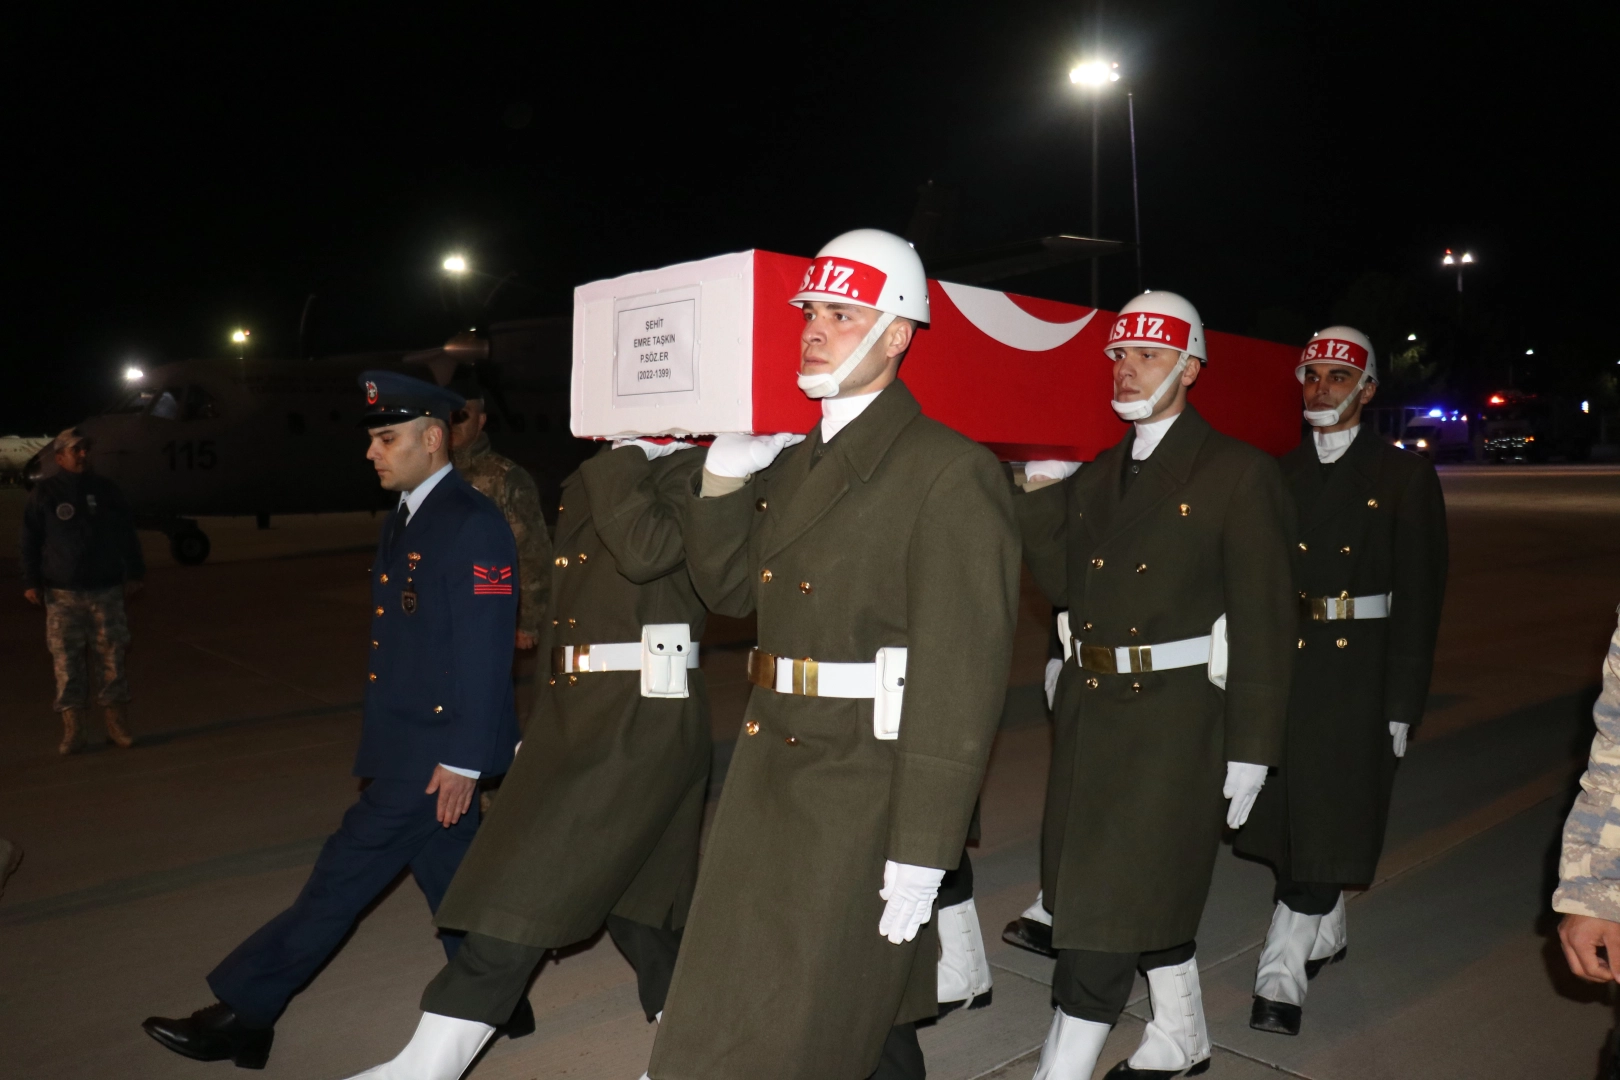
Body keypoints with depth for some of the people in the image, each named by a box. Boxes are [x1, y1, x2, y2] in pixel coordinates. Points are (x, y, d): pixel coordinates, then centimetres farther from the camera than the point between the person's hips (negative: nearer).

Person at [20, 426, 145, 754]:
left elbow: (126, 534, 13)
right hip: (63, 594, -1)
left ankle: (117, 725, 10)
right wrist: (31, 582, -1)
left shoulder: (107, 490, 8)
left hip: (106, 591, 2)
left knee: (113, 659, 2)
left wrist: (134, 572, 11)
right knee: (66, 663, -1)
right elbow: (30, 541, 4)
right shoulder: (44, 493, 2)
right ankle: (72, 729, 7)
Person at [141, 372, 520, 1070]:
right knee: (452, 880, 16)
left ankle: (242, 1016, 14)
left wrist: (461, 760, -19)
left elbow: (484, 653, -20)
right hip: (408, 744, 9)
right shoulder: (405, 521, 13)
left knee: (344, 875, 1)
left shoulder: (472, 524, -17)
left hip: (434, 749, -9)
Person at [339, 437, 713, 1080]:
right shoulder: (586, 486, 15)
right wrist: (540, 729, 18)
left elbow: (643, 552, -28)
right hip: (575, 712, 7)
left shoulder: (692, 472, -7)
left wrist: (617, 460, -15)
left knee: (525, 893, -3)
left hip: (643, 719, -7)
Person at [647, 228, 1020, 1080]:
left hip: (864, 798, -8)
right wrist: (723, 477, -2)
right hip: (771, 780, 8)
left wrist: (920, 856, -19)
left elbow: (962, 680, -19)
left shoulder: (950, 472, -15)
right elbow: (728, 589, 14)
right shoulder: (790, 462, 10)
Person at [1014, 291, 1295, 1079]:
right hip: (1088, 710, 7)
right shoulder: (1095, 473, 11)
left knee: (1108, 902, -4)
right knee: (1152, 889, 20)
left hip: (1174, 718, -6)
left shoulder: (1239, 475, -8)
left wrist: (1250, 750, -11)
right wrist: (1039, 495, -4)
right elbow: (1061, 585, 10)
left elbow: (1264, 624, -10)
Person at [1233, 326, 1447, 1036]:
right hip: (1281, 674, 4)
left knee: (1329, 826, -3)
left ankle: (1280, 979, 4)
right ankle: (1327, 936, 35)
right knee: (1287, 819, 12)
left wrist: (1401, 707, -8)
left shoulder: (1404, 478, -2)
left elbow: (1419, 600, -4)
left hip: (1357, 679, -4)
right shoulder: (1276, 477, 8)